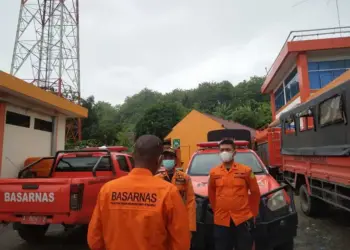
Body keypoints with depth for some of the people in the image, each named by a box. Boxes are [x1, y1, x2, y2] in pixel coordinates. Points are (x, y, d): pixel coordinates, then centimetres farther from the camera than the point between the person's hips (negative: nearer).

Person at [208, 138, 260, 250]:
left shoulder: (246, 170, -3)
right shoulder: (214, 173, 3)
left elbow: (255, 192, 6)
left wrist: (253, 212, 8)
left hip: (243, 219, -1)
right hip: (221, 220, 2)